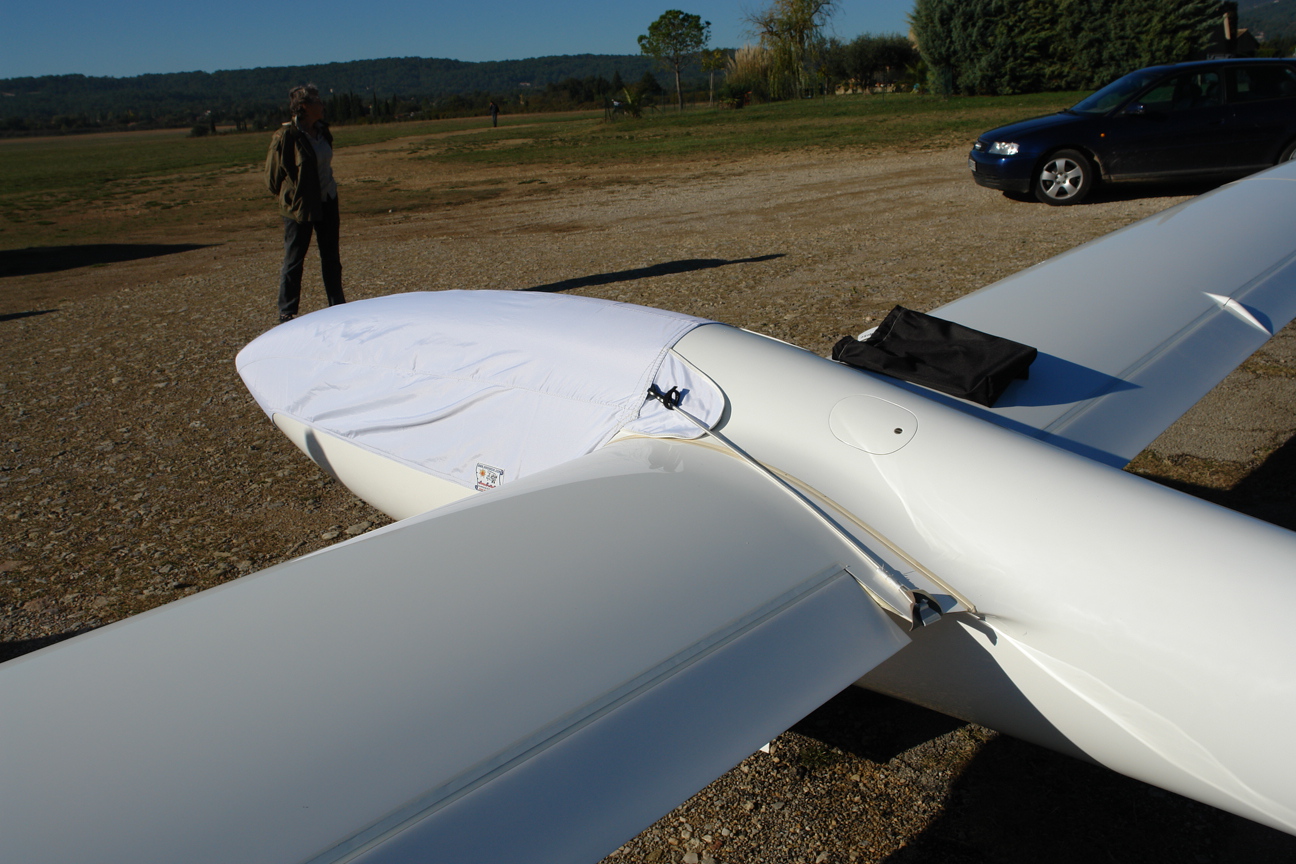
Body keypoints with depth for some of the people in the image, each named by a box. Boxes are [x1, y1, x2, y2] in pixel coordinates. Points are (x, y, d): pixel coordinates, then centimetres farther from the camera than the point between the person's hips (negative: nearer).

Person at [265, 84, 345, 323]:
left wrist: (330, 189, 16)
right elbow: (273, 175, -9)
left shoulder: (322, 130, 4)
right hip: (299, 205, -7)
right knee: (293, 261, 2)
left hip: (327, 202, 7)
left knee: (331, 258, 13)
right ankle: (286, 313, 12)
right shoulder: (286, 136, -17)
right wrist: (288, 196, 0)